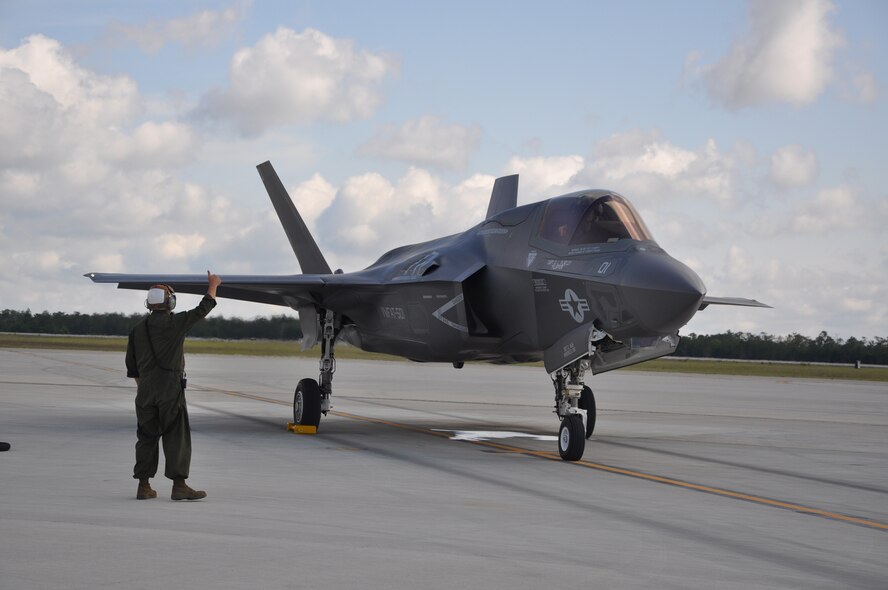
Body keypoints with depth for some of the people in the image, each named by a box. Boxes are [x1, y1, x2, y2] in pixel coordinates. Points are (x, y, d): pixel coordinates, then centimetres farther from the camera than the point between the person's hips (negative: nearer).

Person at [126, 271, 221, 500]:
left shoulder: (138, 329, 10)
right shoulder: (174, 323, -6)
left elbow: (131, 364, 15)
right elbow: (202, 310, 4)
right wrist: (213, 285, 18)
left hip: (145, 389, 6)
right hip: (170, 387, -6)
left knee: (147, 436, 9)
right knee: (177, 437, -3)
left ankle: (144, 486, 10)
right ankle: (179, 486, -7)